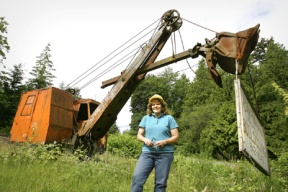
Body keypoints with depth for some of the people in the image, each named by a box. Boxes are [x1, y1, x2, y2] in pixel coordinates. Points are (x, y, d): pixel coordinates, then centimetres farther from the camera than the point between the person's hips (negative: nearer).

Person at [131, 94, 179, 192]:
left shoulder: (169, 118, 6)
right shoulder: (146, 118, 13)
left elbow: (176, 137, 3)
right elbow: (139, 135, 13)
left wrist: (164, 142, -15)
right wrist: (145, 139, -9)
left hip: (164, 154, -1)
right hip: (147, 152, 2)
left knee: (161, 183, 3)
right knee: (137, 177, -12)